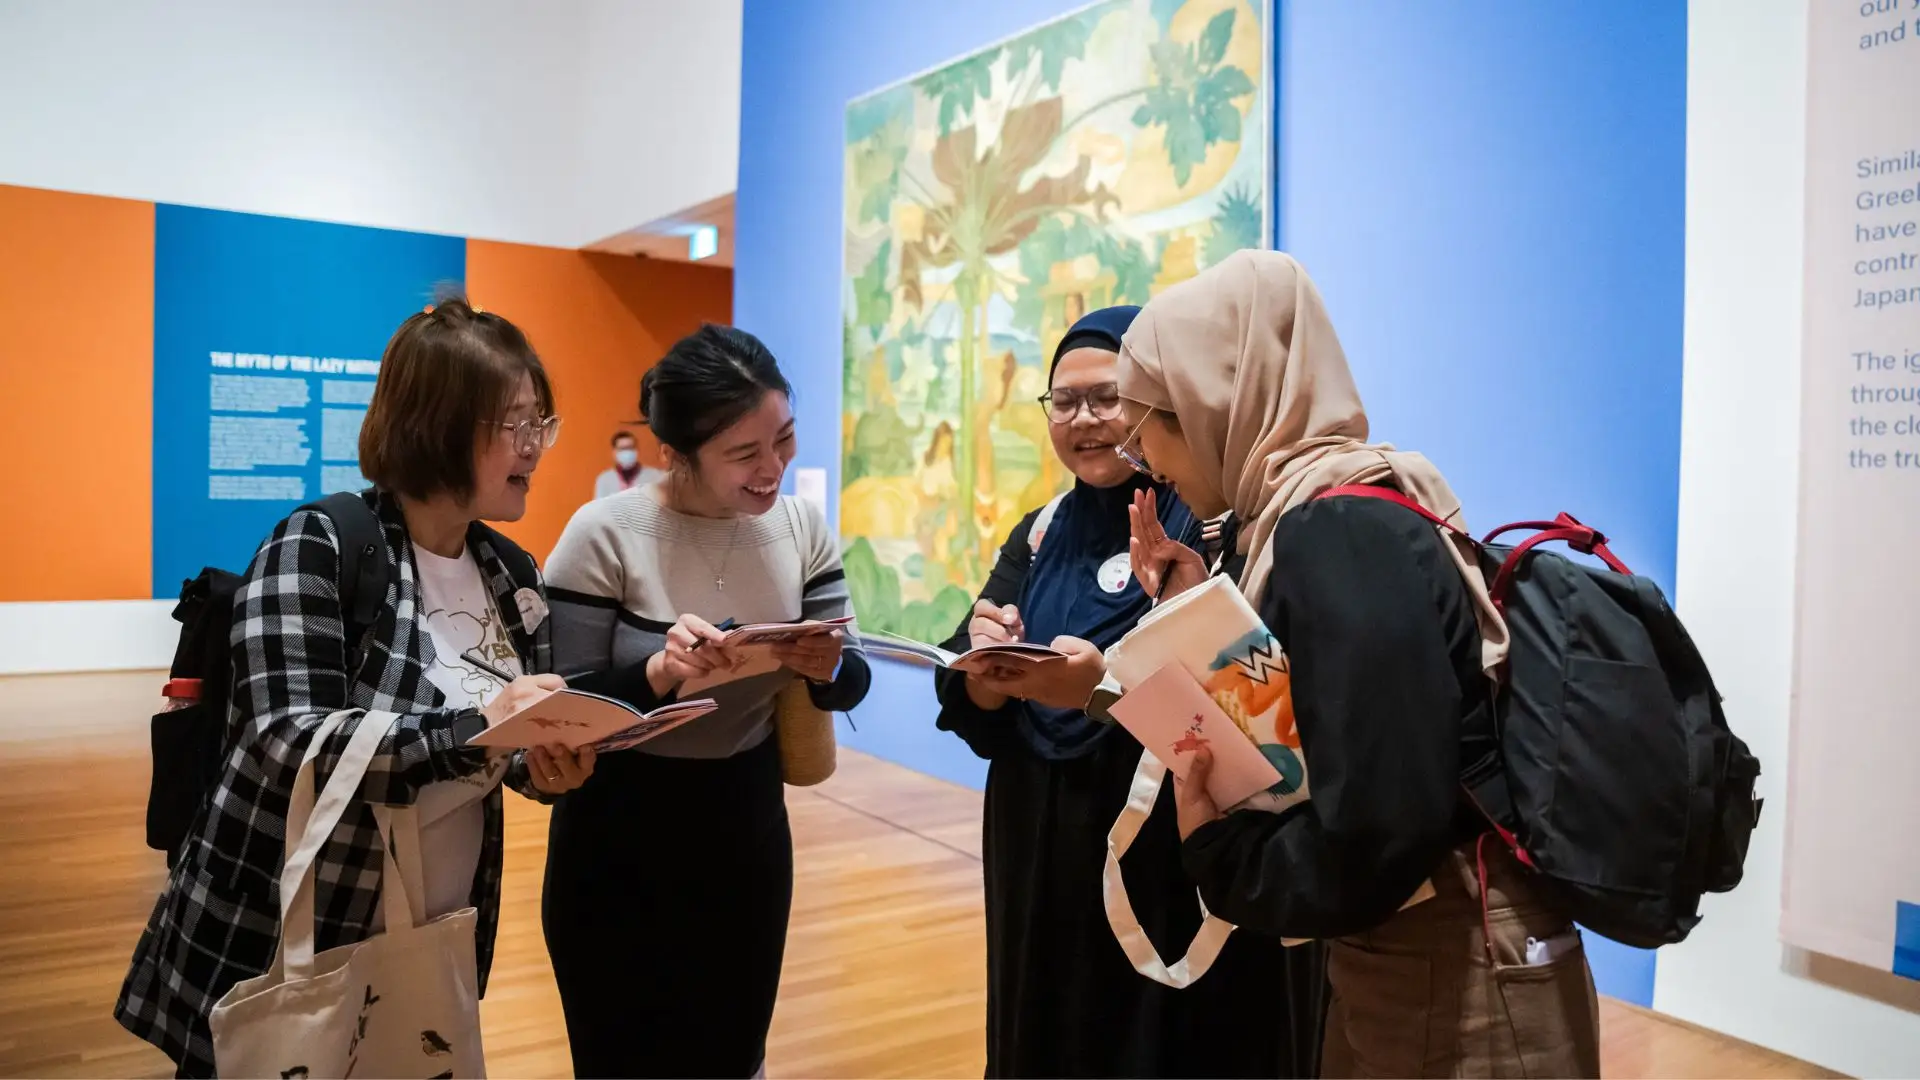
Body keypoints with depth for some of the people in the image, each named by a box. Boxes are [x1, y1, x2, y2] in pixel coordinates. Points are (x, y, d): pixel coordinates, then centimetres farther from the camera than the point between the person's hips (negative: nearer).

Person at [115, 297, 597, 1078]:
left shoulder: (507, 572, 1)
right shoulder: (316, 548, -17)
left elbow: (510, 752, 6)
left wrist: (546, 768, -16)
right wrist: (477, 727, -36)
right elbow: (293, 747, -27)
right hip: (276, 957, -5)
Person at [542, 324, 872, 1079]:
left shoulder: (802, 526, -6)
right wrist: (659, 672, -34)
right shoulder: (605, 534, -18)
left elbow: (852, 683, -2)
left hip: (748, 828, 3)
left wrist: (826, 668, -24)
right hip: (619, 844, -3)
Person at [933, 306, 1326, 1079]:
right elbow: (979, 723, 5)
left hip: (1190, 878, -5)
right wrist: (987, 669, -16)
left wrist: (1109, 685, -32)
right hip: (1048, 873, 6)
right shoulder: (1039, 538, 7)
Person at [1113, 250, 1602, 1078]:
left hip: (1459, 986, -8)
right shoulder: (1314, 521, 4)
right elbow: (1283, 730, 7)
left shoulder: (1337, 536, -23)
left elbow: (1379, 830, -29)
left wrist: (1213, 849, -13)